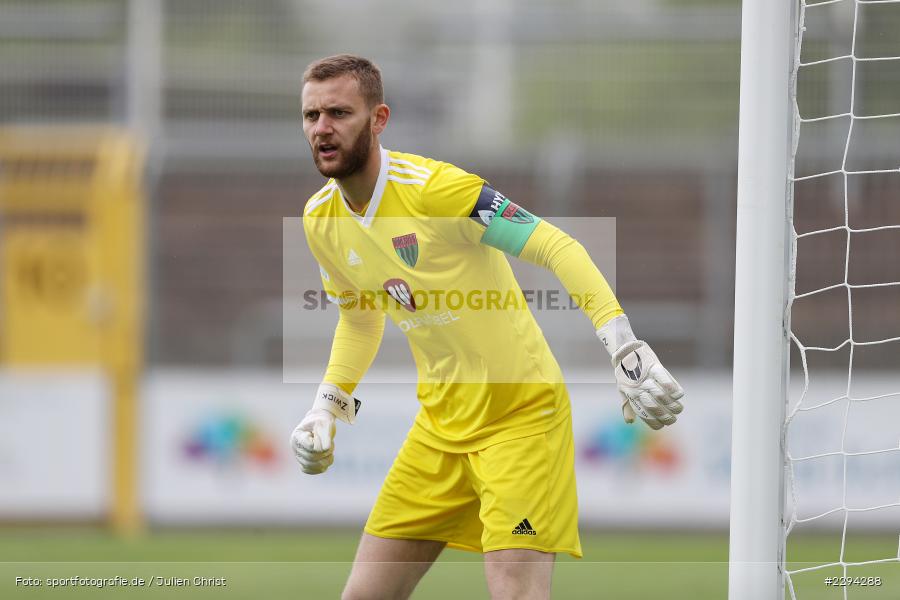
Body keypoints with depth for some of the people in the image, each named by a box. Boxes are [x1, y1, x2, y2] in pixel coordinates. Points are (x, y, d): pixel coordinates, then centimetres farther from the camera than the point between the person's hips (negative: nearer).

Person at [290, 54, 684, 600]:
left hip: (522, 415, -7)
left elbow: (557, 248, -21)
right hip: (440, 423, 7)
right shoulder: (321, 221, 3)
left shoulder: (433, 187, -20)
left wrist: (625, 348, -31)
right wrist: (329, 405, 9)